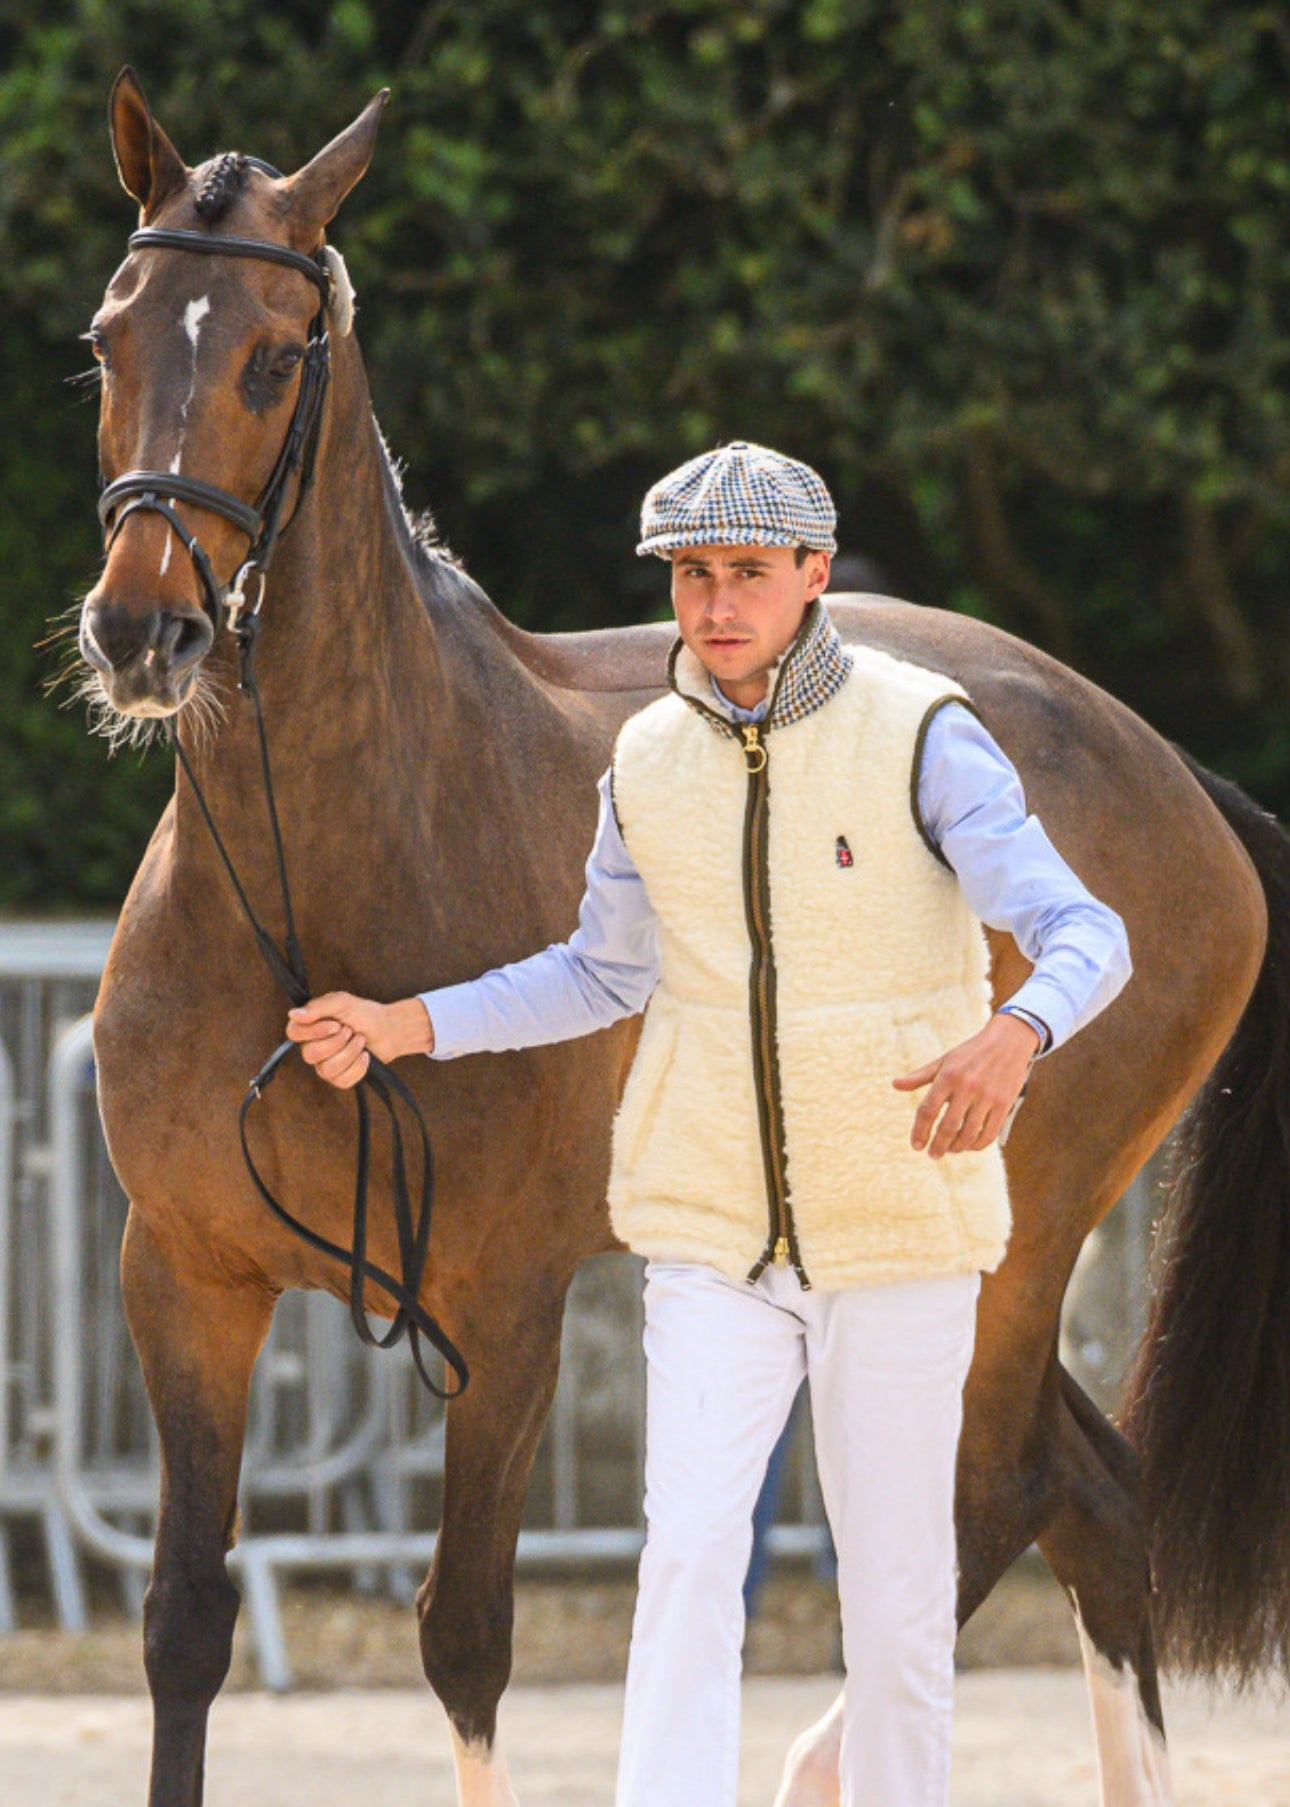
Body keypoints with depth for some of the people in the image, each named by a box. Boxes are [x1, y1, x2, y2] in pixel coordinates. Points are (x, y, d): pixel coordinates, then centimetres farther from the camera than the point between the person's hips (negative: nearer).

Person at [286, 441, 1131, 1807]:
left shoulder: (921, 737, -11)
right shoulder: (652, 761, 2)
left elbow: (1084, 938, -19)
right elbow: (606, 974, 18)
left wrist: (1012, 1038, -41)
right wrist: (405, 1026, 7)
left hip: (900, 1232, -2)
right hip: (715, 1240, 2)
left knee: (894, 1577, 7)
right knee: (688, 1551, -13)